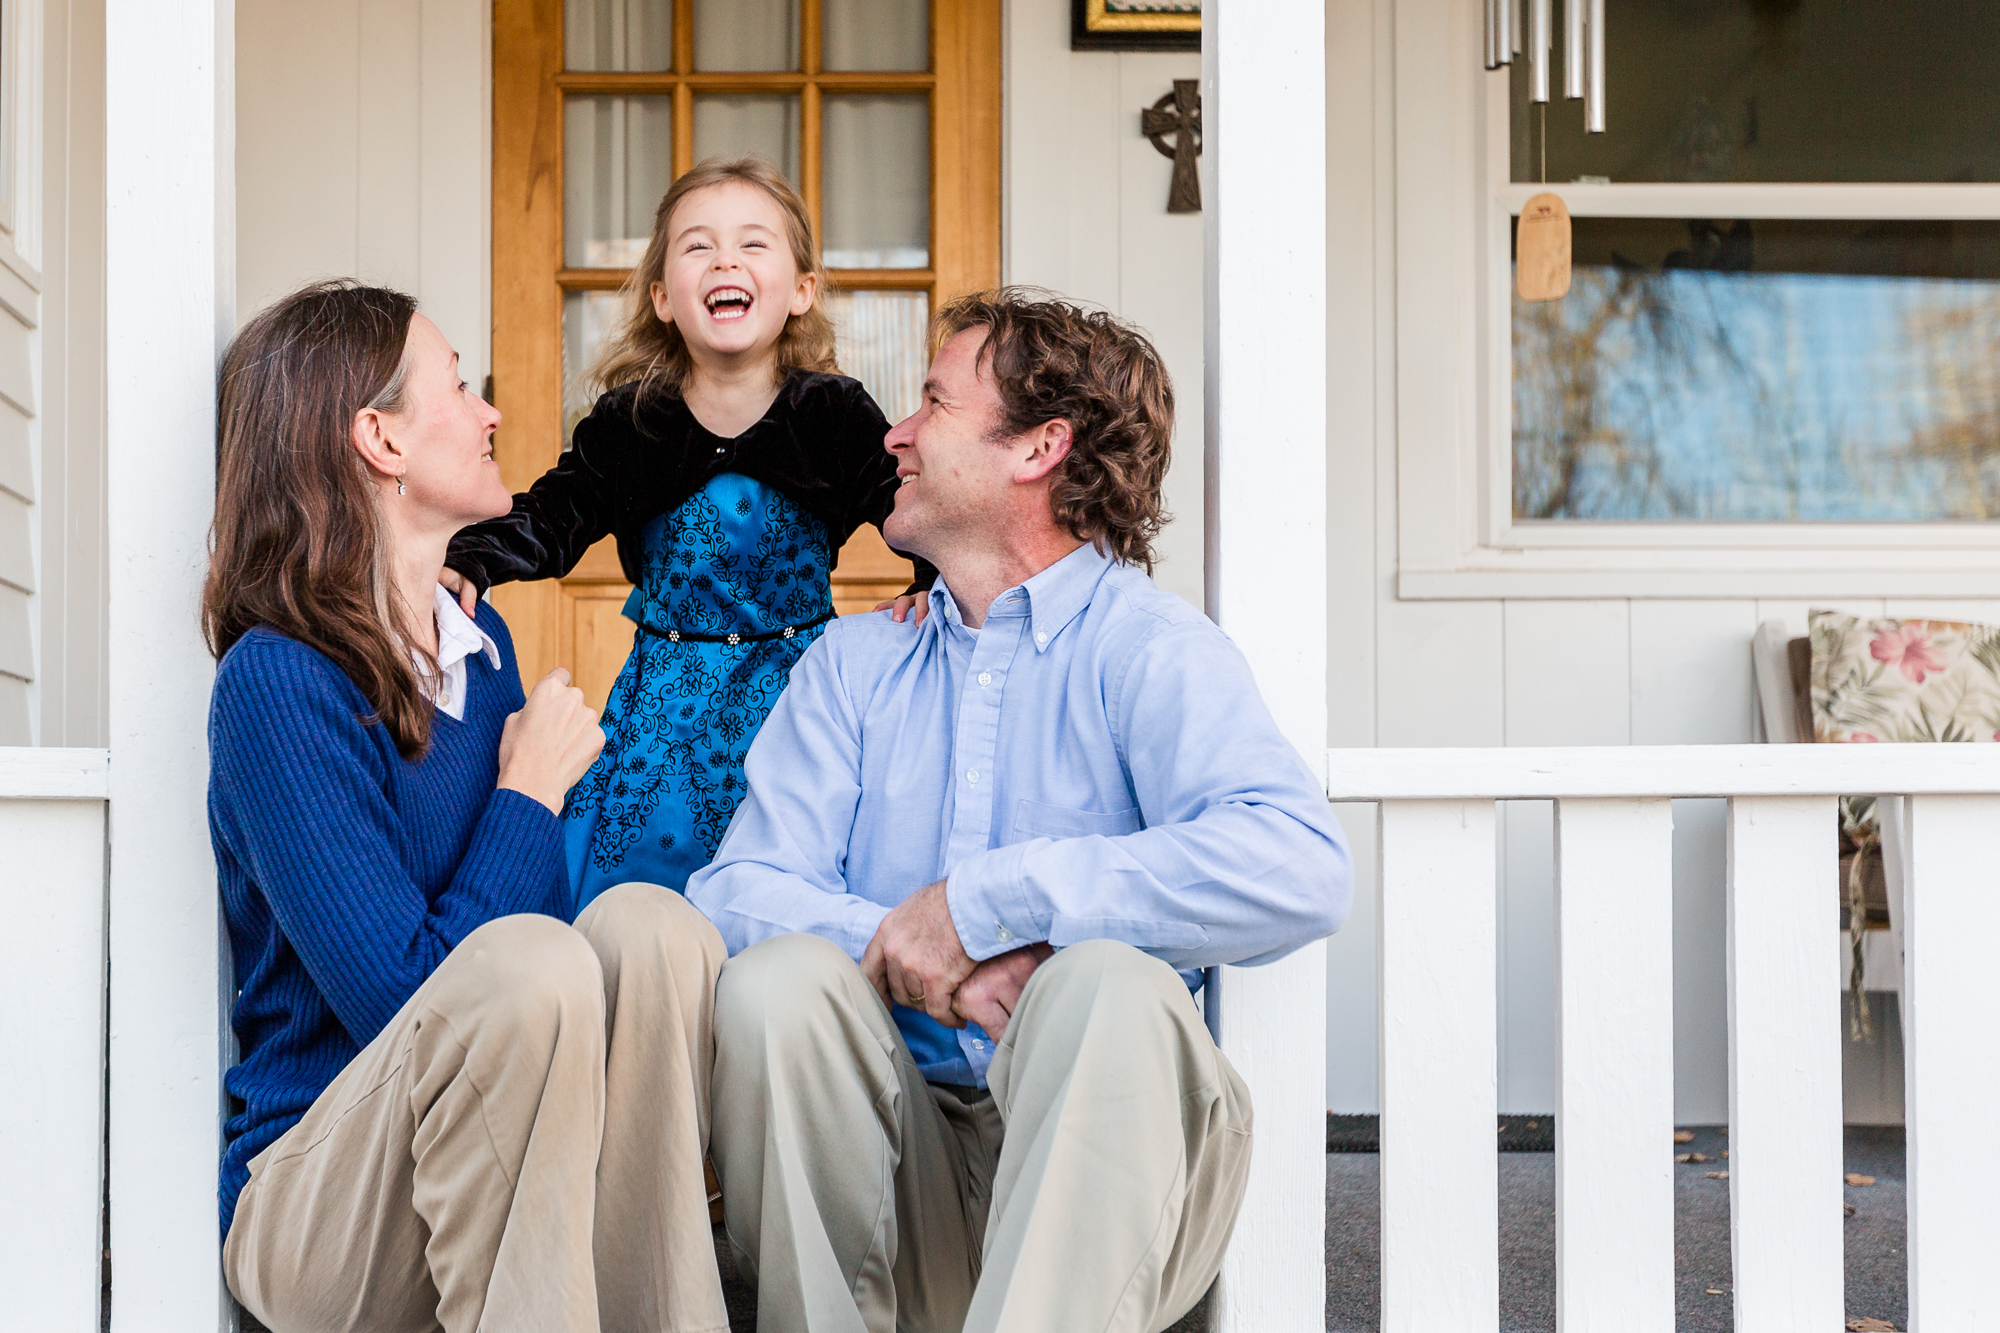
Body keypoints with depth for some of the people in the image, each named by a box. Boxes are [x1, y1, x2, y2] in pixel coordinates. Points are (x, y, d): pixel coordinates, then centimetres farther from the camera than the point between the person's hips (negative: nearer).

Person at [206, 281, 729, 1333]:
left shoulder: (482, 647, 11)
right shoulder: (276, 682, -14)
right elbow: (406, 1004, -21)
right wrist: (531, 791, -9)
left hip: (476, 1187, 7)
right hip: (306, 1203, -7)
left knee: (648, 922, -20)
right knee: (525, 961, -33)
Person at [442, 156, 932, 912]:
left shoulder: (836, 416, -6)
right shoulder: (627, 424, -3)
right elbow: (551, 519, 2)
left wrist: (936, 582, -21)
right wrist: (465, 563, -15)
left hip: (797, 681, -1)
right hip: (666, 693, 1)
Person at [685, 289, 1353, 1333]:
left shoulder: (1147, 648, -3)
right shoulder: (854, 663, 14)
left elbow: (1297, 871, -22)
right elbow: (736, 889, 1)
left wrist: (981, 901, -20)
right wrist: (905, 947, -19)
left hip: (1100, 1171, -3)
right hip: (898, 1172, 4)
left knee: (1108, 981, -31)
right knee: (780, 975, -23)